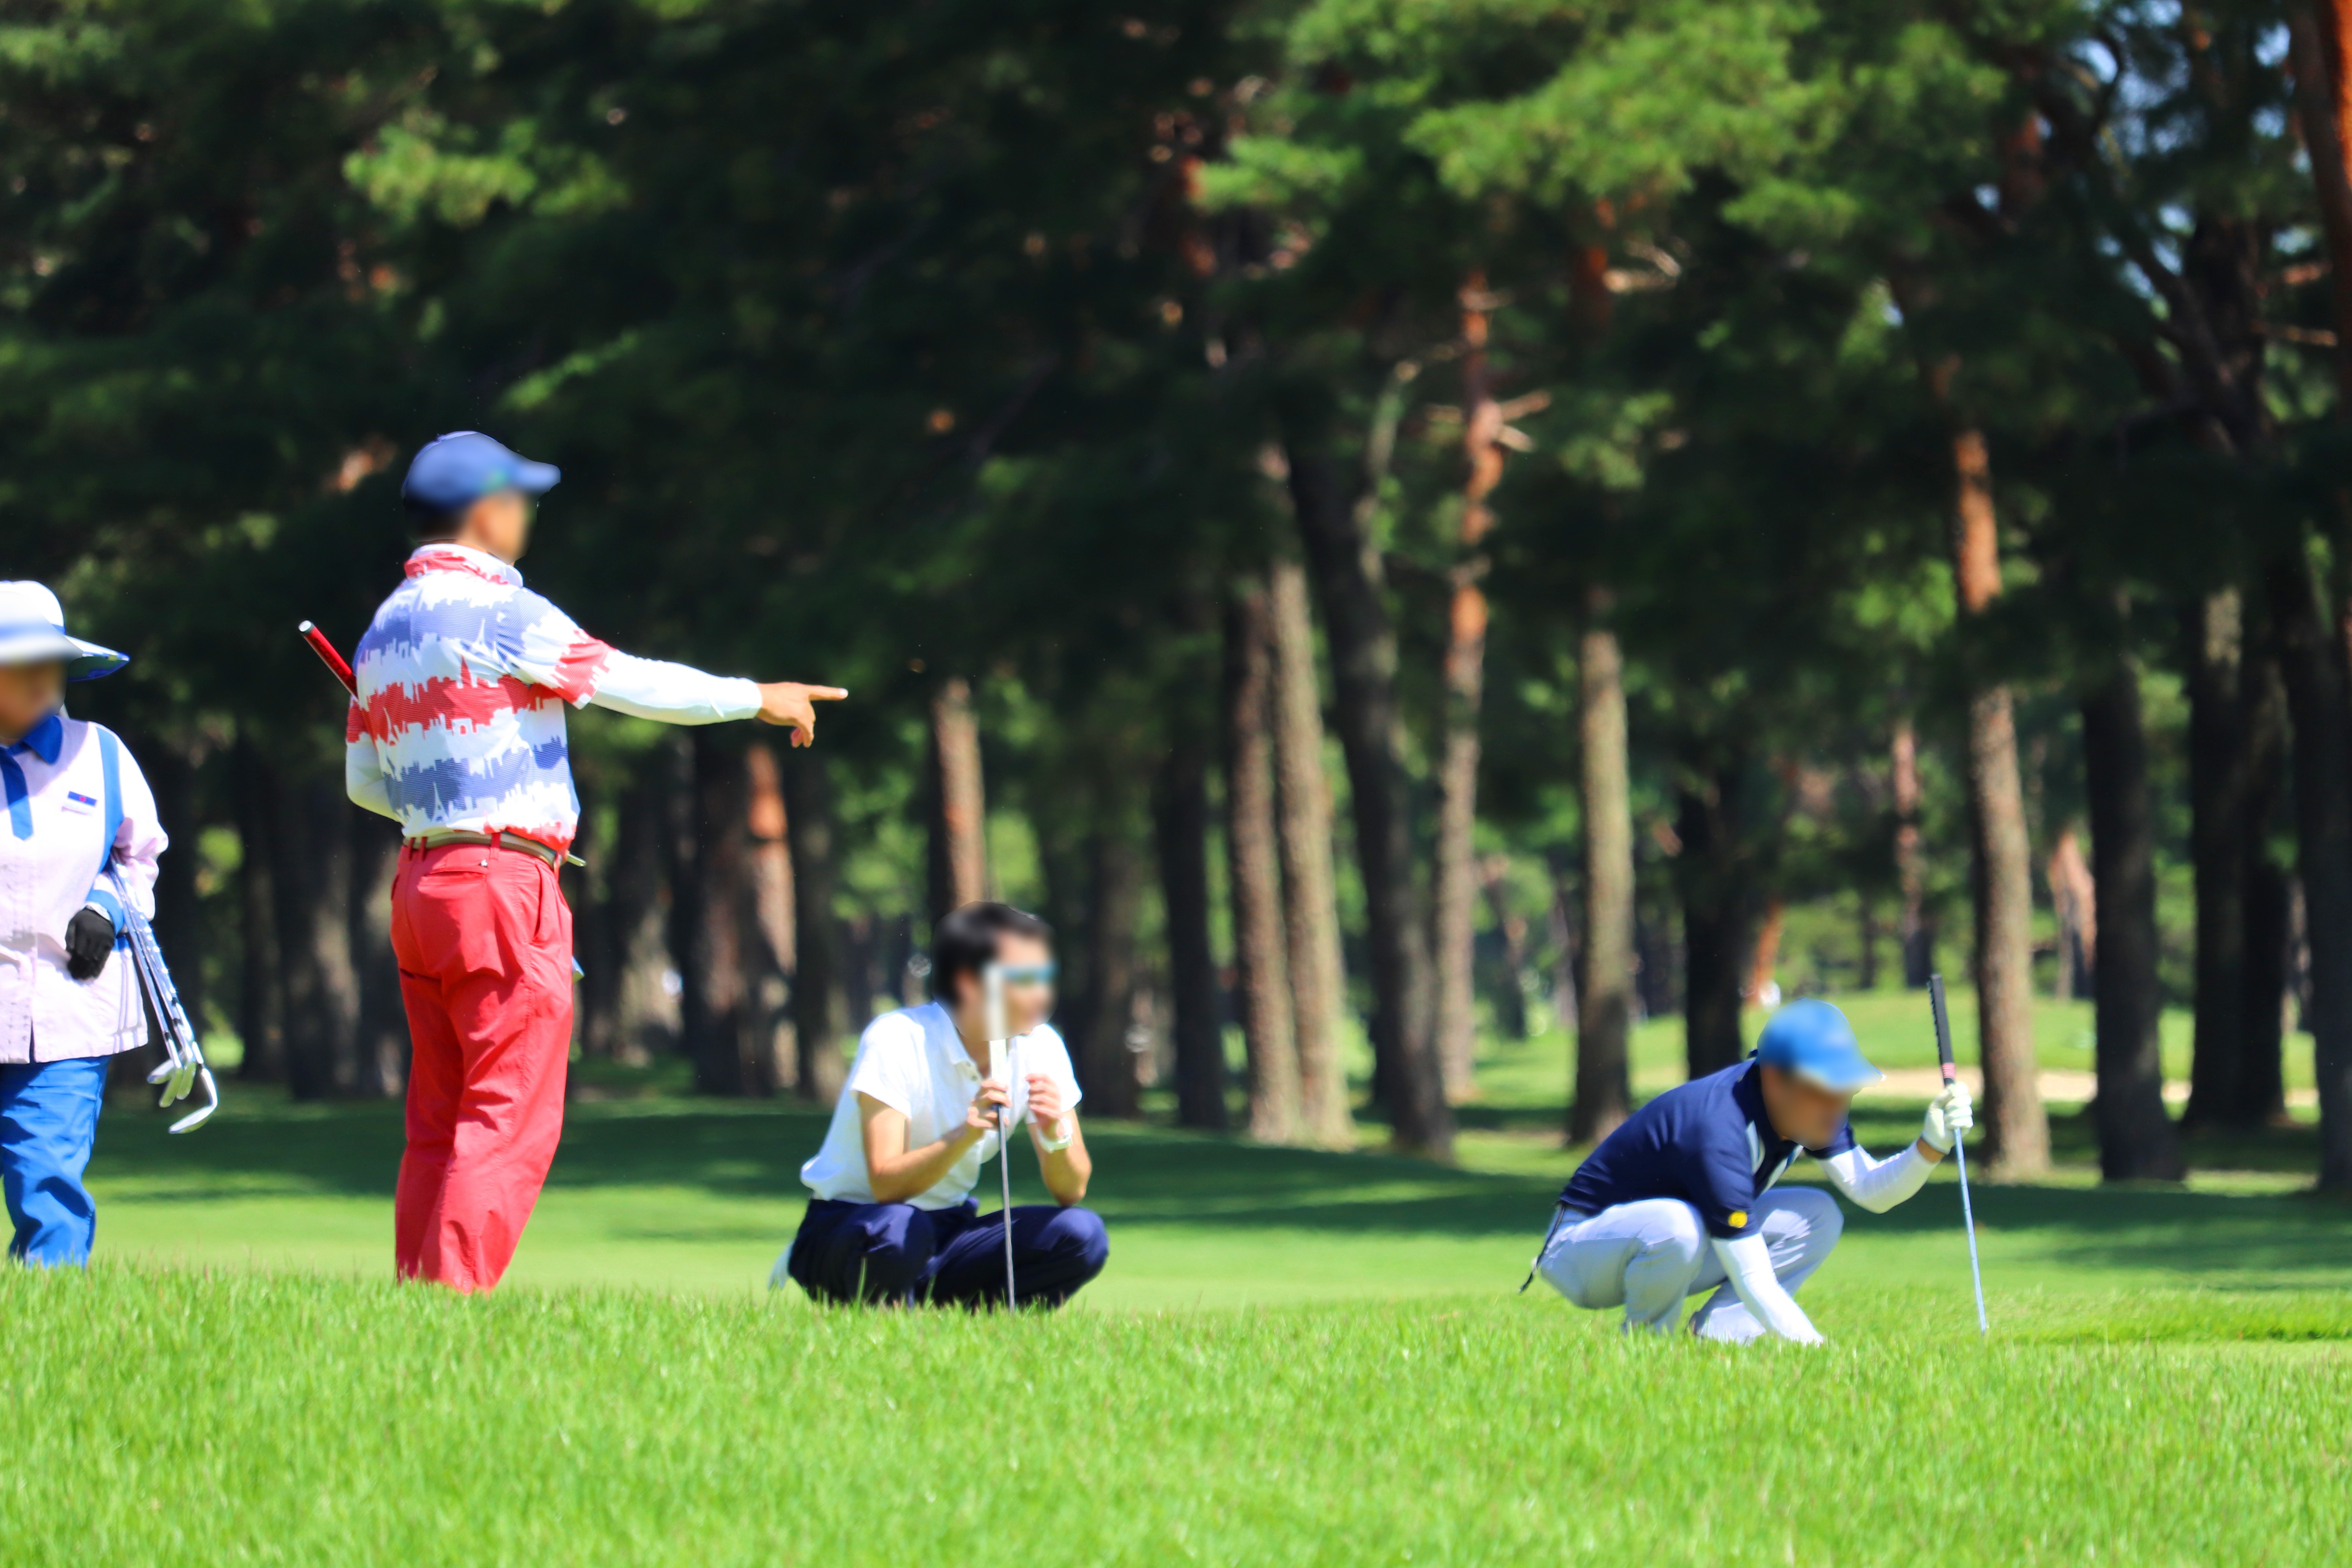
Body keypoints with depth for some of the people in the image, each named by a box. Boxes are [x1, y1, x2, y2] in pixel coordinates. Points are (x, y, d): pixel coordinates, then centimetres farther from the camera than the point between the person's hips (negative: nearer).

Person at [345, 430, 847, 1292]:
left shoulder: (384, 630, 14)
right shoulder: (500, 612, -11)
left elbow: (363, 781, 18)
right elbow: (634, 683, -6)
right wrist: (758, 699, 6)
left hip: (419, 882, 8)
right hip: (504, 887, -8)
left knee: (438, 1124, 10)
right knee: (510, 1121, -7)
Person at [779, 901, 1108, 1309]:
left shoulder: (1040, 1047, -5)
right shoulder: (897, 1040, -20)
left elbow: (1072, 1191, -8)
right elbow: (885, 1185, -29)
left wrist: (1055, 1135, -30)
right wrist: (965, 1135, -45)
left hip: (949, 1233, 5)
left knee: (1082, 1236, -20)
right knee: (900, 1231, -41)